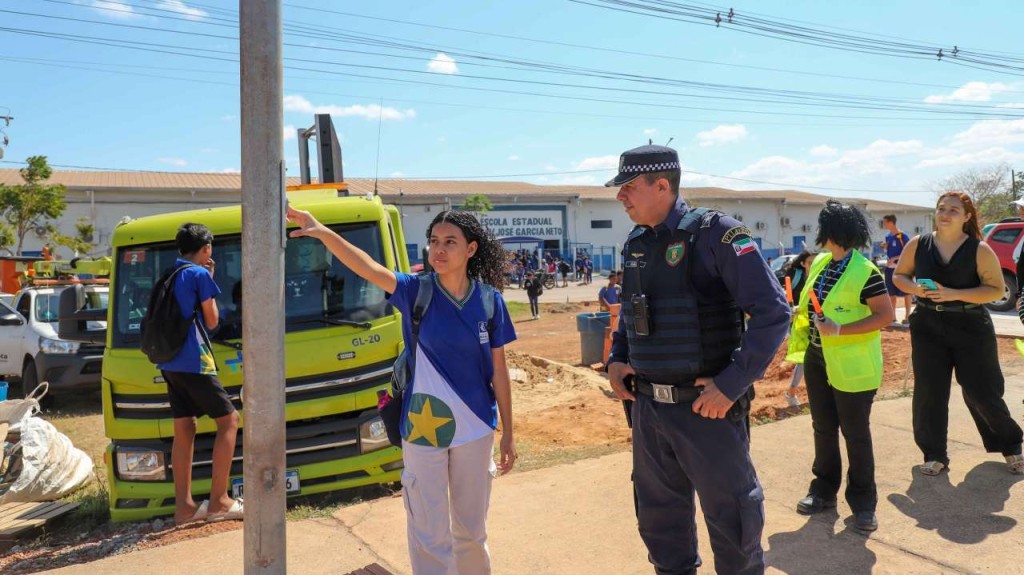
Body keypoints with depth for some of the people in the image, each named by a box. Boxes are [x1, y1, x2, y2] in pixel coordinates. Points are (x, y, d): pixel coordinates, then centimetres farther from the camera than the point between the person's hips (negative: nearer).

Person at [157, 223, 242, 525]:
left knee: (184, 429, 10)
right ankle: (218, 502, -3)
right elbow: (212, 321, -2)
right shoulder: (200, 274, -7)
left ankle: (184, 506, 11)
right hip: (194, 361, -8)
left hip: (169, 362, 8)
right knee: (228, 420, -1)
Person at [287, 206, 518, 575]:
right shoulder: (416, 292, -8)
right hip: (423, 430, -1)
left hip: (476, 430, 2)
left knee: (471, 530, 19)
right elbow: (367, 267, -24)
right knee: (431, 535, 8)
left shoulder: (489, 301, -5)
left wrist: (508, 433, 3)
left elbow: (498, 371, 0)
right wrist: (323, 233, -39)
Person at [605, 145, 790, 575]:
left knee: (730, 520, 10)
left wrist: (732, 384, -20)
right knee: (658, 516, 20)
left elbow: (773, 312, -16)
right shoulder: (635, 245, 8)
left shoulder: (715, 234, -13)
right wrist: (616, 359, 6)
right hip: (647, 407, 6)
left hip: (706, 406, -6)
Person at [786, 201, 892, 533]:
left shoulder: (865, 271, -16)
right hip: (817, 359, 7)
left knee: (855, 433, 4)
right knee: (823, 428, 15)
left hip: (851, 365, -7)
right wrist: (797, 311, 0)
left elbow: (886, 316, -18)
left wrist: (840, 330, -26)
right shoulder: (819, 263, 7)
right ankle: (824, 490, 29)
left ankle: (863, 502, 18)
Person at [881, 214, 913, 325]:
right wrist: (884, 247, 1)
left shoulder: (902, 236, -14)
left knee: (906, 293, 2)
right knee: (892, 294, 11)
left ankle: (907, 317, 8)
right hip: (889, 268, 8)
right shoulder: (887, 236, 9)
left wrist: (895, 258, -23)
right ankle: (893, 318, 17)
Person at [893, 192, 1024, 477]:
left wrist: (954, 294, -22)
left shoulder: (979, 250, -7)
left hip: (971, 328, -2)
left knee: (982, 392, 6)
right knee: (929, 394, 4)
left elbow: (997, 290, -9)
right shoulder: (918, 245, 0)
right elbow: (899, 276, 10)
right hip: (928, 328, 2)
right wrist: (915, 288, -12)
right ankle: (935, 455, 17)